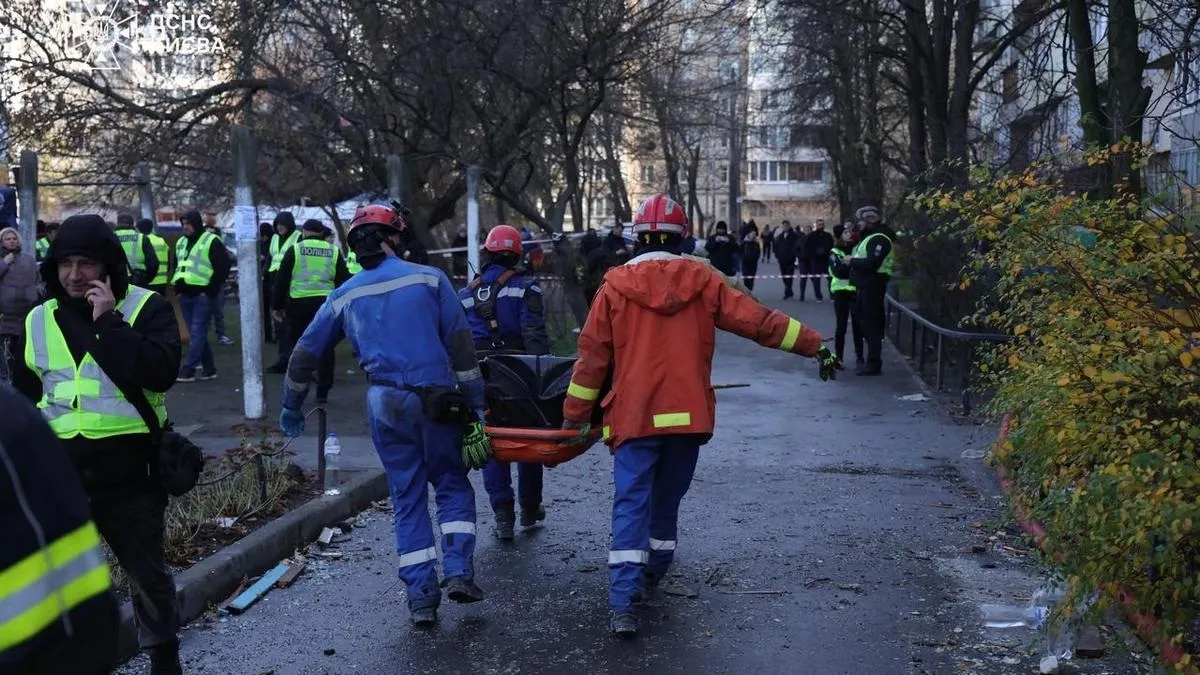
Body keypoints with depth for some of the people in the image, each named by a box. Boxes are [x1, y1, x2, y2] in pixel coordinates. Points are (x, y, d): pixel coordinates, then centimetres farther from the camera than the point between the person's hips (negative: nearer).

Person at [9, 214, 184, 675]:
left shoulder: (145, 307, -6)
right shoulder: (40, 320, 6)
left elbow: (160, 373, -22)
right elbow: (24, 397, 16)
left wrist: (108, 322, -23)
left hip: (128, 471, -3)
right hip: (59, 472, 3)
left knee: (148, 574, 11)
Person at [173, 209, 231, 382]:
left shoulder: (212, 242, -7)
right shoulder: (181, 243, 16)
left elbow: (223, 266, -11)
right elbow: (177, 266, 27)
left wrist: (211, 290, -14)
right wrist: (178, 287, 14)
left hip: (203, 295, -8)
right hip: (185, 295, 8)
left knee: (197, 332, -8)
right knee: (197, 333, 9)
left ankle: (188, 370, -9)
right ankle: (209, 368, 17)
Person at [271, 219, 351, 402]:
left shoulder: (295, 250, 2)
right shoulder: (334, 252, 8)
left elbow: (281, 280, 2)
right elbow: (343, 282, 9)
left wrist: (277, 306, 9)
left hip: (298, 303, -1)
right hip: (326, 302, 1)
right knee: (325, 347, 6)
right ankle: (322, 392, 5)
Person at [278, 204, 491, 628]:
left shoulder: (345, 296, 10)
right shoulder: (429, 279, 2)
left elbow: (305, 353, 16)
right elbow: (460, 344, -2)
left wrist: (291, 407, 28)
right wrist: (476, 402, 2)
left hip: (384, 405, 2)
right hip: (436, 401, -2)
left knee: (408, 498, 11)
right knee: (453, 485, 15)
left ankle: (422, 597, 9)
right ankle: (459, 573, 1)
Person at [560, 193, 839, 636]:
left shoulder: (616, 286, -2)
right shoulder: (702, 281, 2)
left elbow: (592, 355, 0)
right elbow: (760, 321, 0)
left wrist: (574, 416, 6)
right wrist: (816, 346, 8)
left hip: (634, 416, -2)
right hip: (688, 416, 2)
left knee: (631, 505, -3)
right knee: (666, 499, 19)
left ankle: (624, 603, -14)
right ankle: (651, 577, 32)